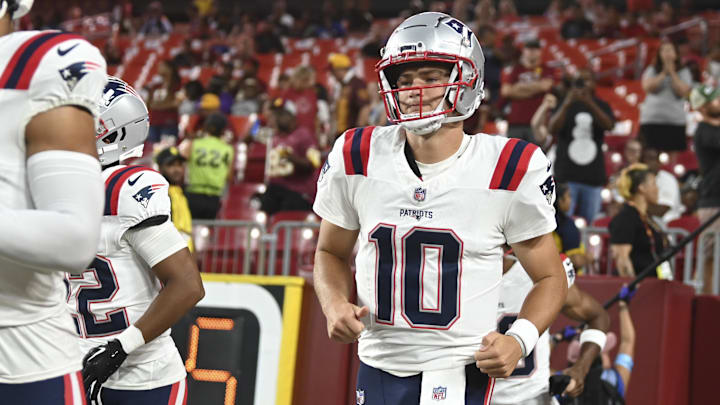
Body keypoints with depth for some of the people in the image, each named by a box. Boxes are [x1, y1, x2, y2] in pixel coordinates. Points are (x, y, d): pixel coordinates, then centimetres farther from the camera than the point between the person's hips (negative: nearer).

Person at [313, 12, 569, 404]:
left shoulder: (510, 171, -10)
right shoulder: (355, 159, -2)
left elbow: (549, 277, 1)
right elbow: (331, 252, 13)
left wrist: (519, 340, -17)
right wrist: (334, 304, -7)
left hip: (461, 372, -3)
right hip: (379, 368, 4)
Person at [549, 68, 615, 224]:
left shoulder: (601, 106, 11)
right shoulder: (565, 105, 8)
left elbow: (609, 125, -10)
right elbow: (553, 128, -8)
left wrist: (590, 104, -25)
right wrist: (566, 105, -23)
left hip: (593, 176, 1)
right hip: (567, 176, -1)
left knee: (589, 222, 3)